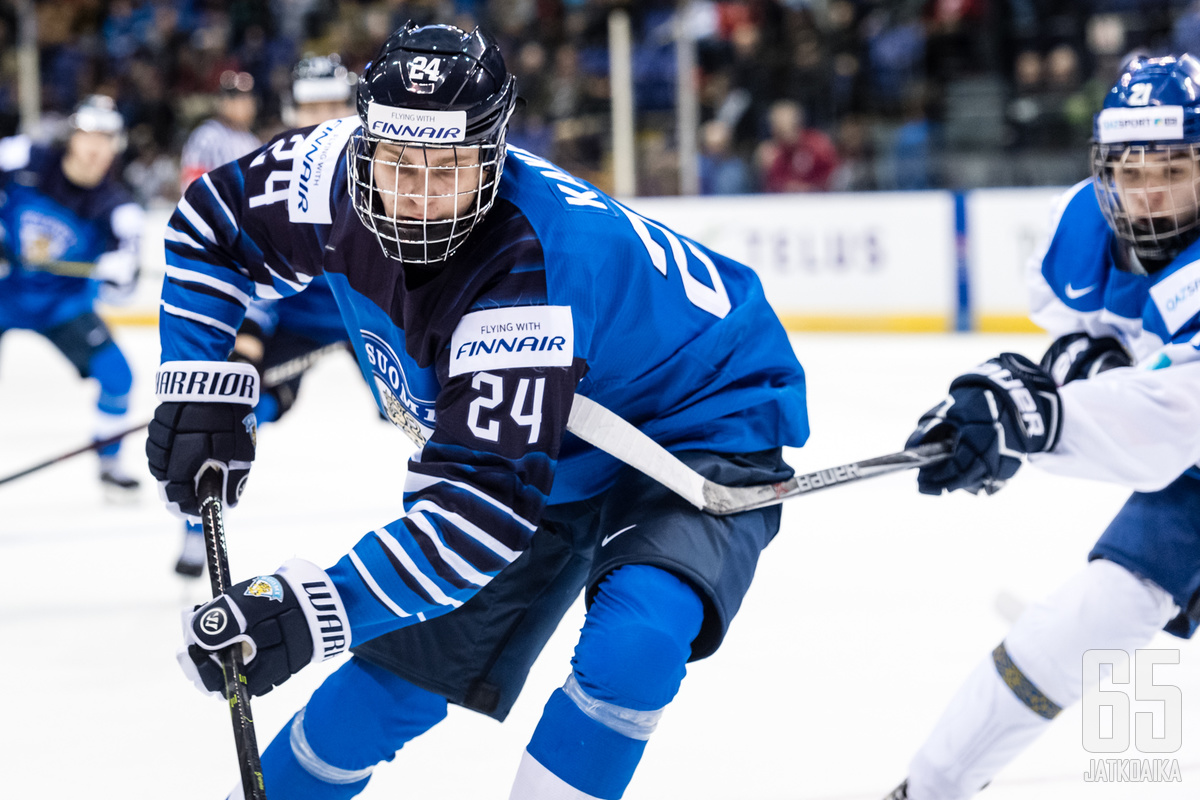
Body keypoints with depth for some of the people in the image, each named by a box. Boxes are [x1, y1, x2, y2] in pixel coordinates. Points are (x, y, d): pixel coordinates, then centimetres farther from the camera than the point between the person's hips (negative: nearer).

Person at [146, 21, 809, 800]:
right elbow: (214, 223, 2)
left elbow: (486, 502, -41)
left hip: (701, 429, -7)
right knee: (405, 659, 8)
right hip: (555, 451, 7)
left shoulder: (529, 273, -39)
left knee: (630, 648, -32)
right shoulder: (340, 175, -20)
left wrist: (310, 610, -46)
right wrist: (202, 386, -8)